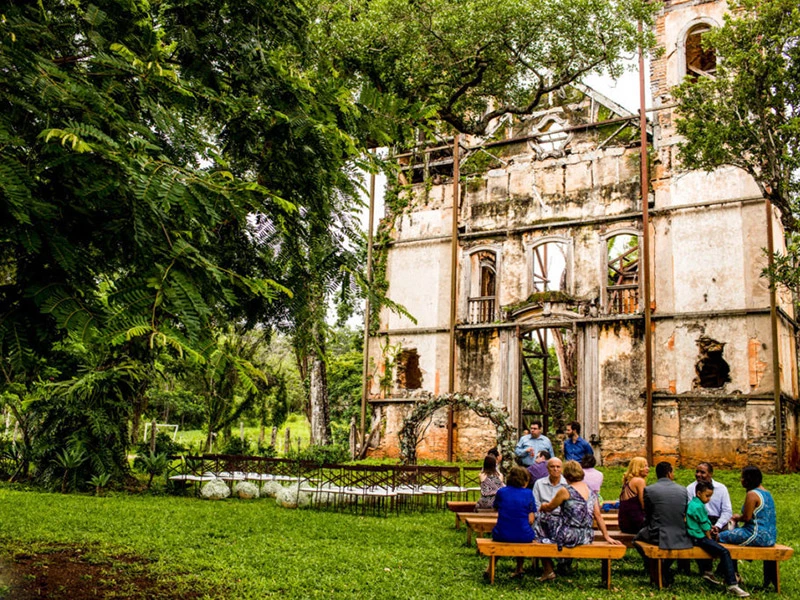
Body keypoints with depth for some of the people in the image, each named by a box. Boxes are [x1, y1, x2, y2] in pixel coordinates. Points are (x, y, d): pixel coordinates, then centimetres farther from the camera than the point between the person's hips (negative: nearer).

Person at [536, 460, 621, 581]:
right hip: (587, 537, 7)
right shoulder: (591, 491, 6)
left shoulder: (565, 491, -12)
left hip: (569, 536, -7)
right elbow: (598, 515, 7)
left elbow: (549, 508, -1)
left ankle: (549, 571, 15)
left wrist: (542, 507, 20)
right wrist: (607, 536, 12)